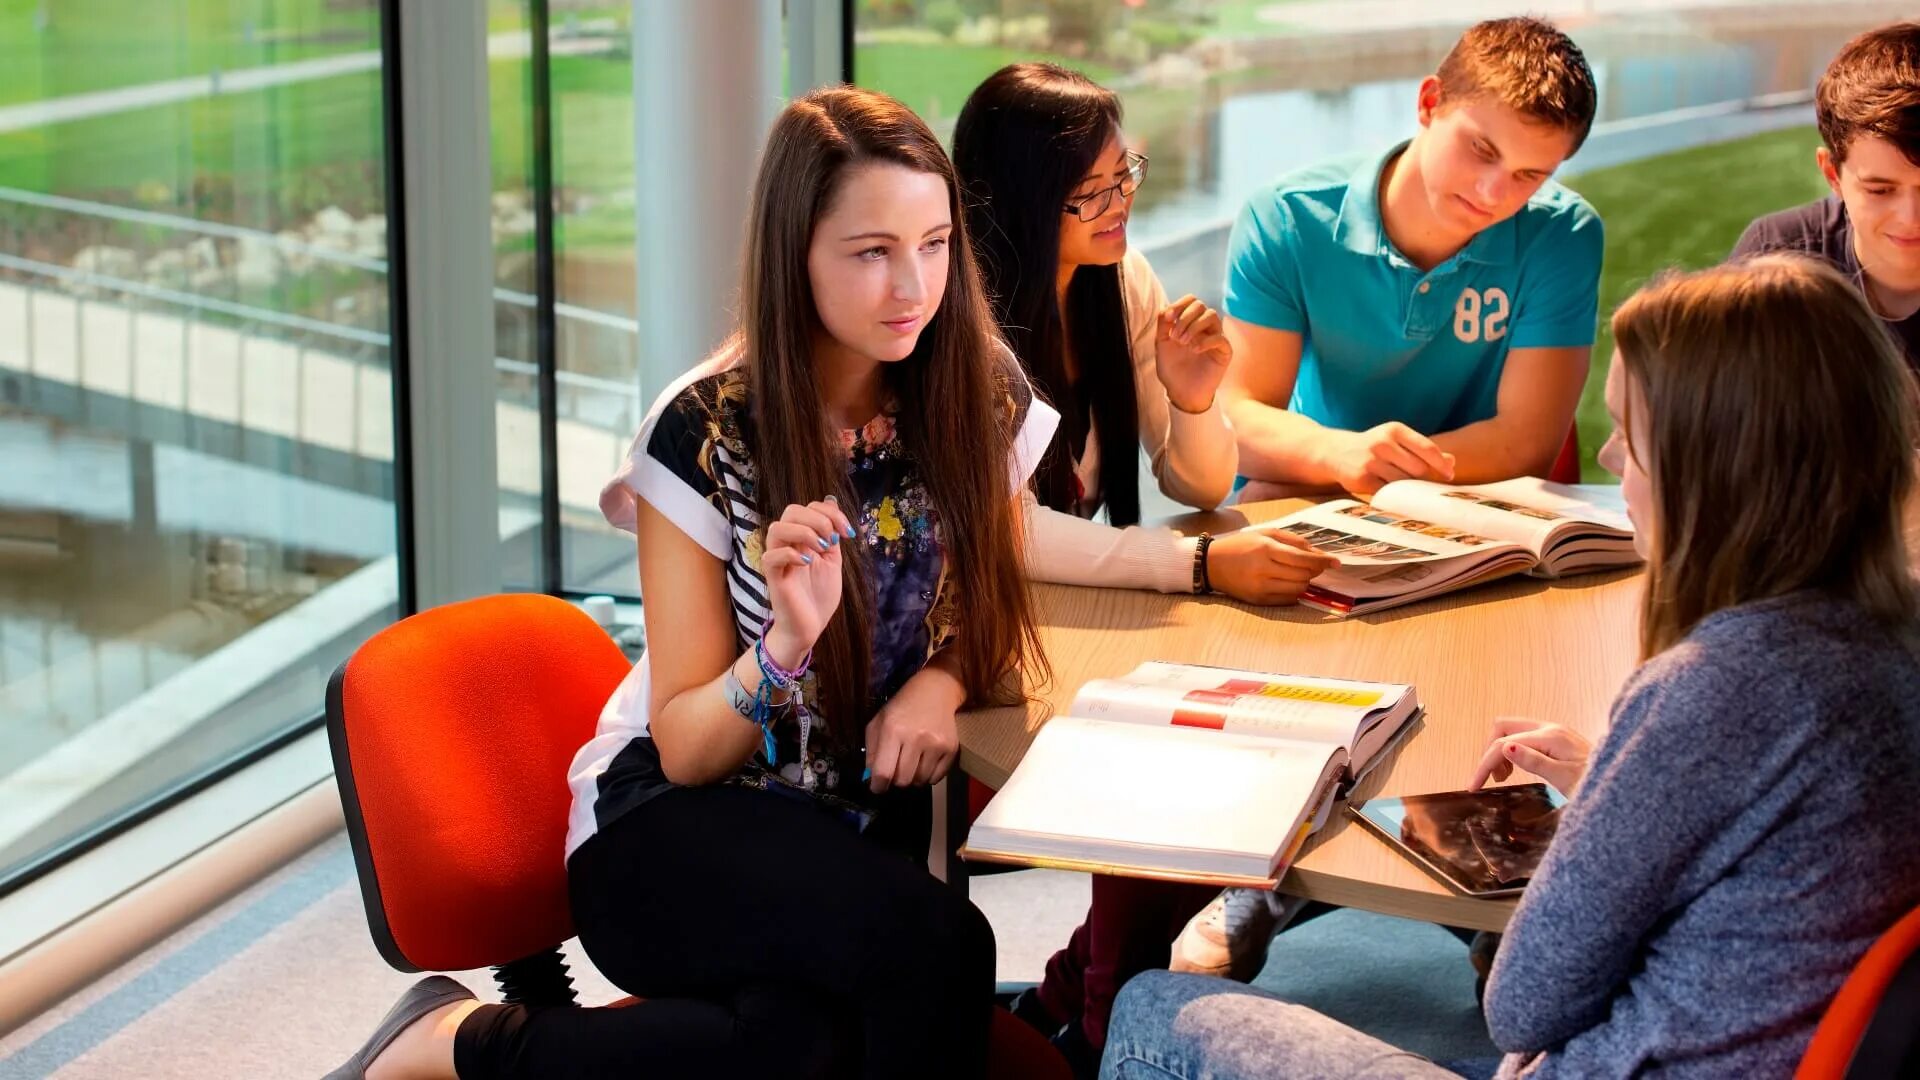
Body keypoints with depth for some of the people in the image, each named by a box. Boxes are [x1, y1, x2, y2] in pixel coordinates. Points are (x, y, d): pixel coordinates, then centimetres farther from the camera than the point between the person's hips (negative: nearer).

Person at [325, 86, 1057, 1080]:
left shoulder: (981, 401, -4)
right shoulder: (707, 436, -13)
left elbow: (991, 611, 13)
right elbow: (683, 751, -9)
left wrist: (944, 681, -11)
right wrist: (788, 644, -29)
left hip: (858, 820, 3)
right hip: (673, 823, -3)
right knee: (936, 951, -34)